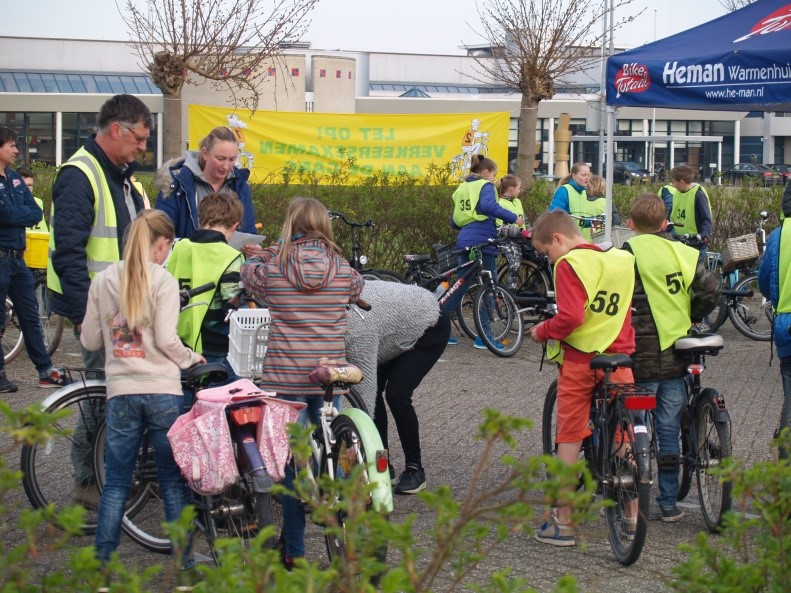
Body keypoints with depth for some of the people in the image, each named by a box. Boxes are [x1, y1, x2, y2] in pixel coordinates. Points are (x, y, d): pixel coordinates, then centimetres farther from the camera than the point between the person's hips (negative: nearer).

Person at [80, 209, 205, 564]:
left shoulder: (103, 280, 6)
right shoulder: (163, 280, -6)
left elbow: (90, 341, 9)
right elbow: (166, 340, -12)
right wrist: (192, 359, 5)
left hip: (120, 391, 3)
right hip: (161, 390, -3)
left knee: (116, 482, 8)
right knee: (173, 481, 6)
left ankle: (101, 561, 4)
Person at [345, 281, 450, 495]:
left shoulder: (356, 331, -40)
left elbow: (364, 392, -41)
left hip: (430, 330, -9)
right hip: (401, 330, 9)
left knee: (396, 394, -20)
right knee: (374, 391, -5)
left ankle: (415, 469, -5)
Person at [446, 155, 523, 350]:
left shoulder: (462, 188, 19)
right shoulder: (485, 186, -3)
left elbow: (454, 221, 21)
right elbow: (488, 205, -25)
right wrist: (513, 218, -24)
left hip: (464, 241, 7)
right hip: (482, 241, -7)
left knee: (461, 287, 15)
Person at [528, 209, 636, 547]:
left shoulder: (569, 264, -11)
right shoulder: (620, 260, 9)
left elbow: (571, 317, -21)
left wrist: (542, 331, -6)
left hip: (580, 359, -5)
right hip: (619, 355, 5)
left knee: (569, 439, 4)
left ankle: (564, 523, 6)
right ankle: (631, 516, 16)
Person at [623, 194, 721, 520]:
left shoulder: (627, 255, -8)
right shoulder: (682, 253, 3)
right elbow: (711, 289, -4)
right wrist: (689, 318, 11)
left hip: (641, 356, -4)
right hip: (676, 357, 4)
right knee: (669, 430, 11)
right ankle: (669, 502, 16)